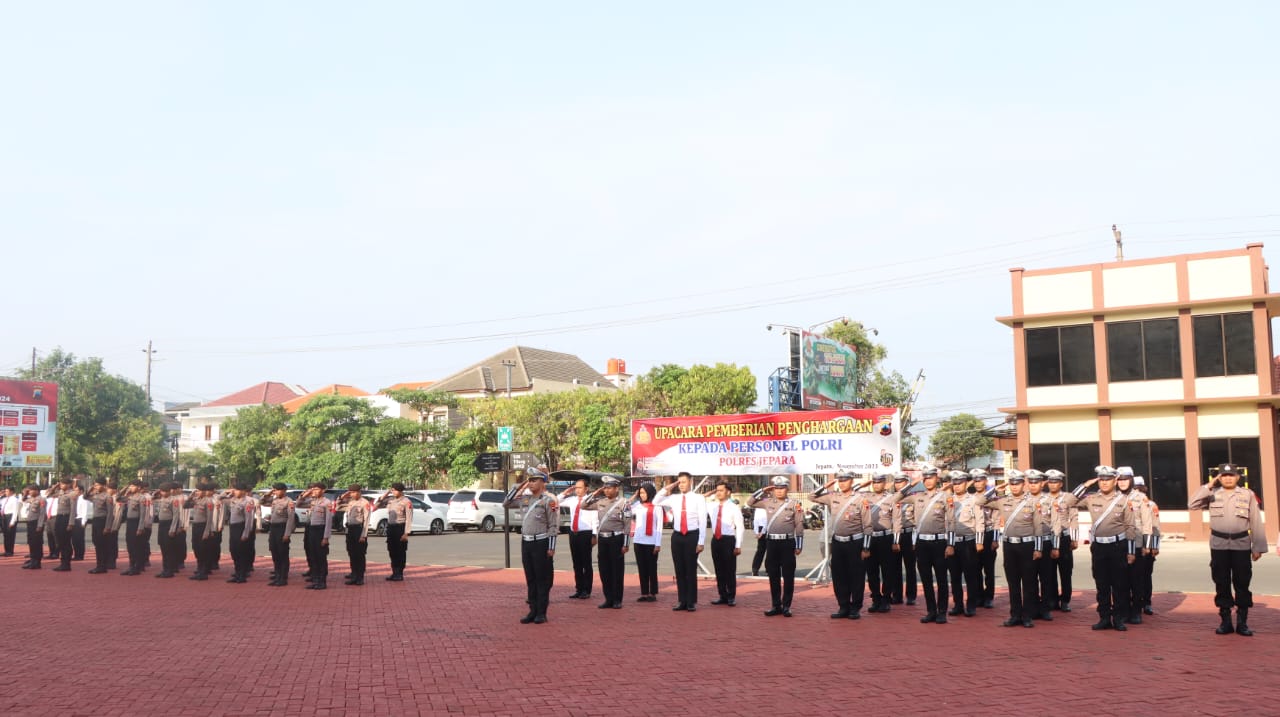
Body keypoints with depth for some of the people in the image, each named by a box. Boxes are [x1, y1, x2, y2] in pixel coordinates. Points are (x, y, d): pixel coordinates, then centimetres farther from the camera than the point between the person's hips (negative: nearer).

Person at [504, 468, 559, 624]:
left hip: (541, 543, -6)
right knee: (530, 579, 10)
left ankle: (541, 613, 7)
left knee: (542, 580, 2)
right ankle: (533, 611, 17)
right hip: (526, 542, 6)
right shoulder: (525, 499, 10)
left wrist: (551, 548, -13)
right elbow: (506, 504, 18)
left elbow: (554, 525, -9)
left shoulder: (549, 500, -7)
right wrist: (518, 488, 7)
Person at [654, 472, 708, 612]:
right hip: (677, 536, 4)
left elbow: (702, 521, -6)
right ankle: (682, 601, 16)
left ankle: (692, 602, 11)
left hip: (692, 536, -4)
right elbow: (656, 502, 11)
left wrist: (701, 542, -10)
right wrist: (666, 489, 1)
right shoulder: (674, 498, 7)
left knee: (691, 570, 2)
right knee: (679, 570, 8)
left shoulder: (698, 498, -4)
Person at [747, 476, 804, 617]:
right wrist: (762, 491, 6)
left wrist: (799, 545, -4)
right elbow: (750, 503, 15)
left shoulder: (794, 504, 0)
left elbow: (799, 526, 0)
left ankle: (786, 606, 7)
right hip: (772, 542, 3)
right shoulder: (768, 502, 8)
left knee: (788, 576, 0)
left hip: (787, 542, -3)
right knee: (773, 576, 6)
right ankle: (776, 605, 14)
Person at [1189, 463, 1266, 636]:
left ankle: (1242, 622, 11)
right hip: (1219, 545, 1)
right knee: (1221, 584, 5)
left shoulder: (1248, 495, 3)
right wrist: (1208, 486, -8)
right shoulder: (1212, 494, 5)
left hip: (1241, 545, -1)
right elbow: (1192, 505, -6)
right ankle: (1225, 621, 13)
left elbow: (1256, 522, 3)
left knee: (1242, 584, 2)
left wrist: (1258, 547, -1)